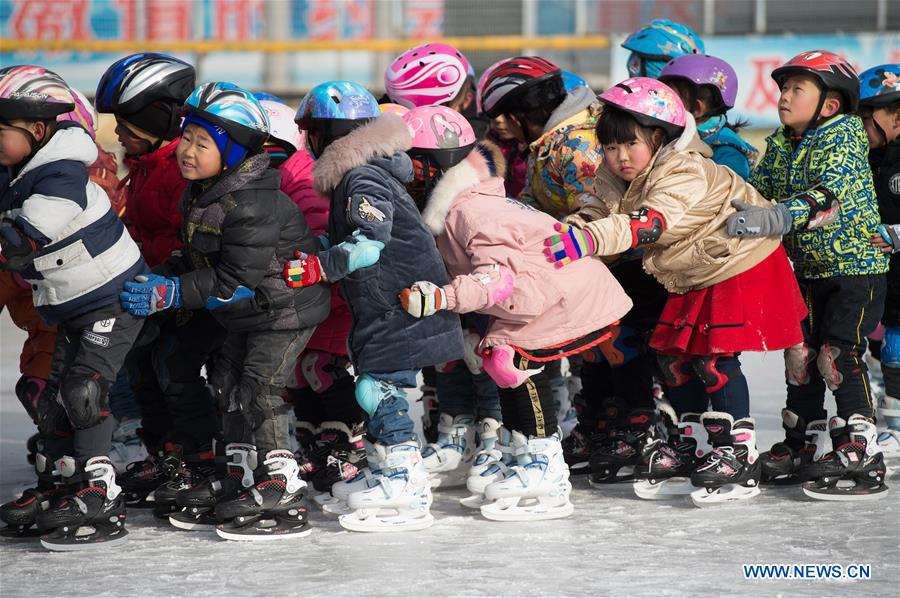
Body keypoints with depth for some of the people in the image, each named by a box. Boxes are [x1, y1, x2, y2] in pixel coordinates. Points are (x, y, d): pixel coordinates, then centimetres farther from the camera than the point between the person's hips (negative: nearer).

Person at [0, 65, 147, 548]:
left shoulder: (62, 179, -25)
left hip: (115, 299, -9)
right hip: (71, 309, 9)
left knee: (83, 389, -17)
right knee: (54, 396, 11)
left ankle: (99, 496, -14)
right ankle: (57, 487, 23)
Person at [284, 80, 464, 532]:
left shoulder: (364, 180, -15)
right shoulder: (353, 178, 17)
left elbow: (369, 245, -26)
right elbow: (345, 243, 23)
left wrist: (311, 269, -27)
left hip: (403, 310, -11)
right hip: (382, 311, 11)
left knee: (378, 388, -12)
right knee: (375, 388, 16)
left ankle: (407, 491, -12)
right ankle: (381, 475, 27)